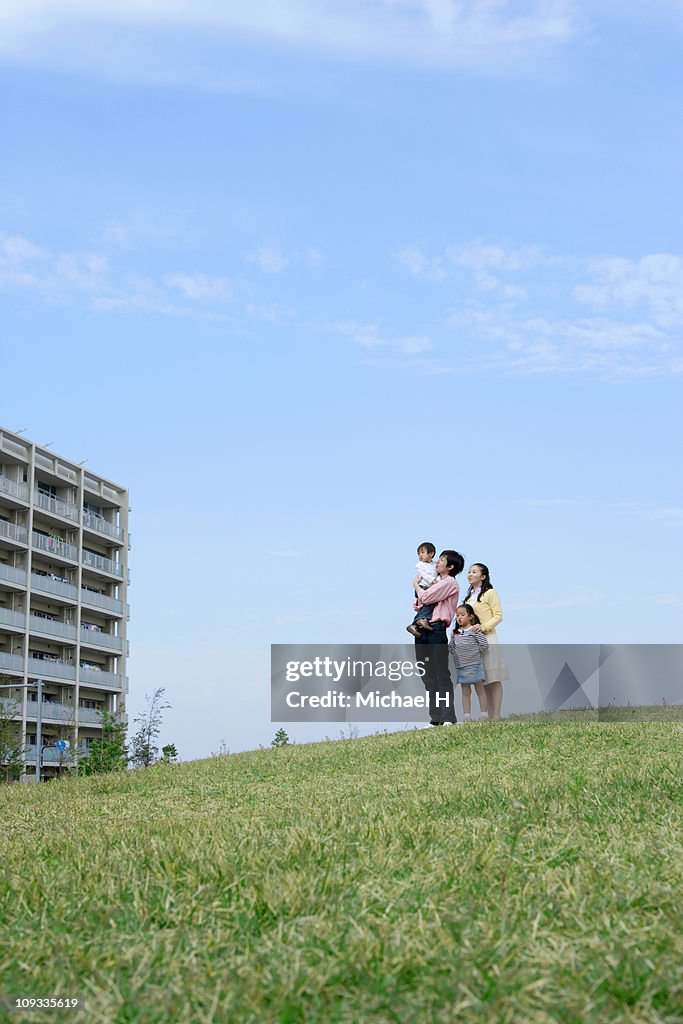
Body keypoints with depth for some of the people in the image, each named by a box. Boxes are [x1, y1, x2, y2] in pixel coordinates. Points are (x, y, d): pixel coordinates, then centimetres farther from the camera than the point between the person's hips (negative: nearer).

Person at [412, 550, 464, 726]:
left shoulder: (449, 582, -1)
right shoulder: (437, 583, 26)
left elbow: (426, 598, -9)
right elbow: (417, 604, 22)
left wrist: (416, 585, 9)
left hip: (436, 630, -9)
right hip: (423, 632, 9)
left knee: (441, 674, -9)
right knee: (428, 676, 6)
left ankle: (448, 717, -9)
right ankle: (436, 717, 8)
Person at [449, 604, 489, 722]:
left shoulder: (475, 630, -5)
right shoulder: (455, 633, 10)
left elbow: (484, 644, -8)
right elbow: (451, 647, 12)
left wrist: (475, 654, -2)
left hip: (474, 665, -5)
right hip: (460, 667, 5)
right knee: (465, 692, 7)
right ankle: (466, 715, 8)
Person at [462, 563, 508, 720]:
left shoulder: (490, 593, -2)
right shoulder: (469, 596, 19)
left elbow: (498, 616, -7)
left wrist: (484, 626, -21)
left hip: (487, 639, -7)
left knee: (493, 679, -5)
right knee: (482, 681, 5)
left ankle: (496, 716, -6)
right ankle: (489, 715, 7)